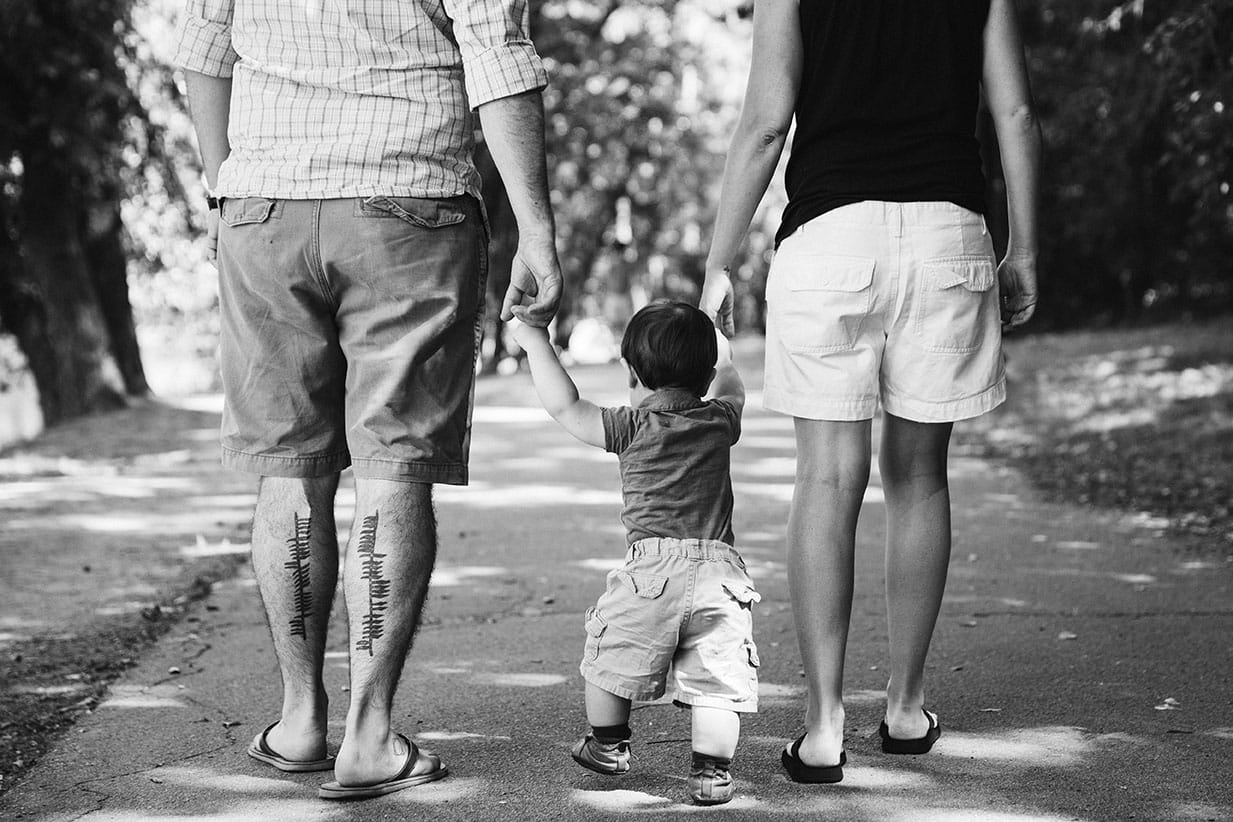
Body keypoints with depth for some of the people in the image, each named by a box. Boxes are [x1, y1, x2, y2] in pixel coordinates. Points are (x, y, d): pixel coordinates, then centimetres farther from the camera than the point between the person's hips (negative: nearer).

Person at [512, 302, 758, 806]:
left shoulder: (634, 427, 1)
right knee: (715, 681, 2)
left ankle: (608, 744, 33)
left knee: (609, 656, 19)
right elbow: (731, 389, 35)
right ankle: (711, 769, -8)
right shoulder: (719, 423, 11)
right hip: (719, 569, 2)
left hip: (652, 567, -2)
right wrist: (716, 345, 52)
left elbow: (564, 407, 2)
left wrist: (535, 343, 11)